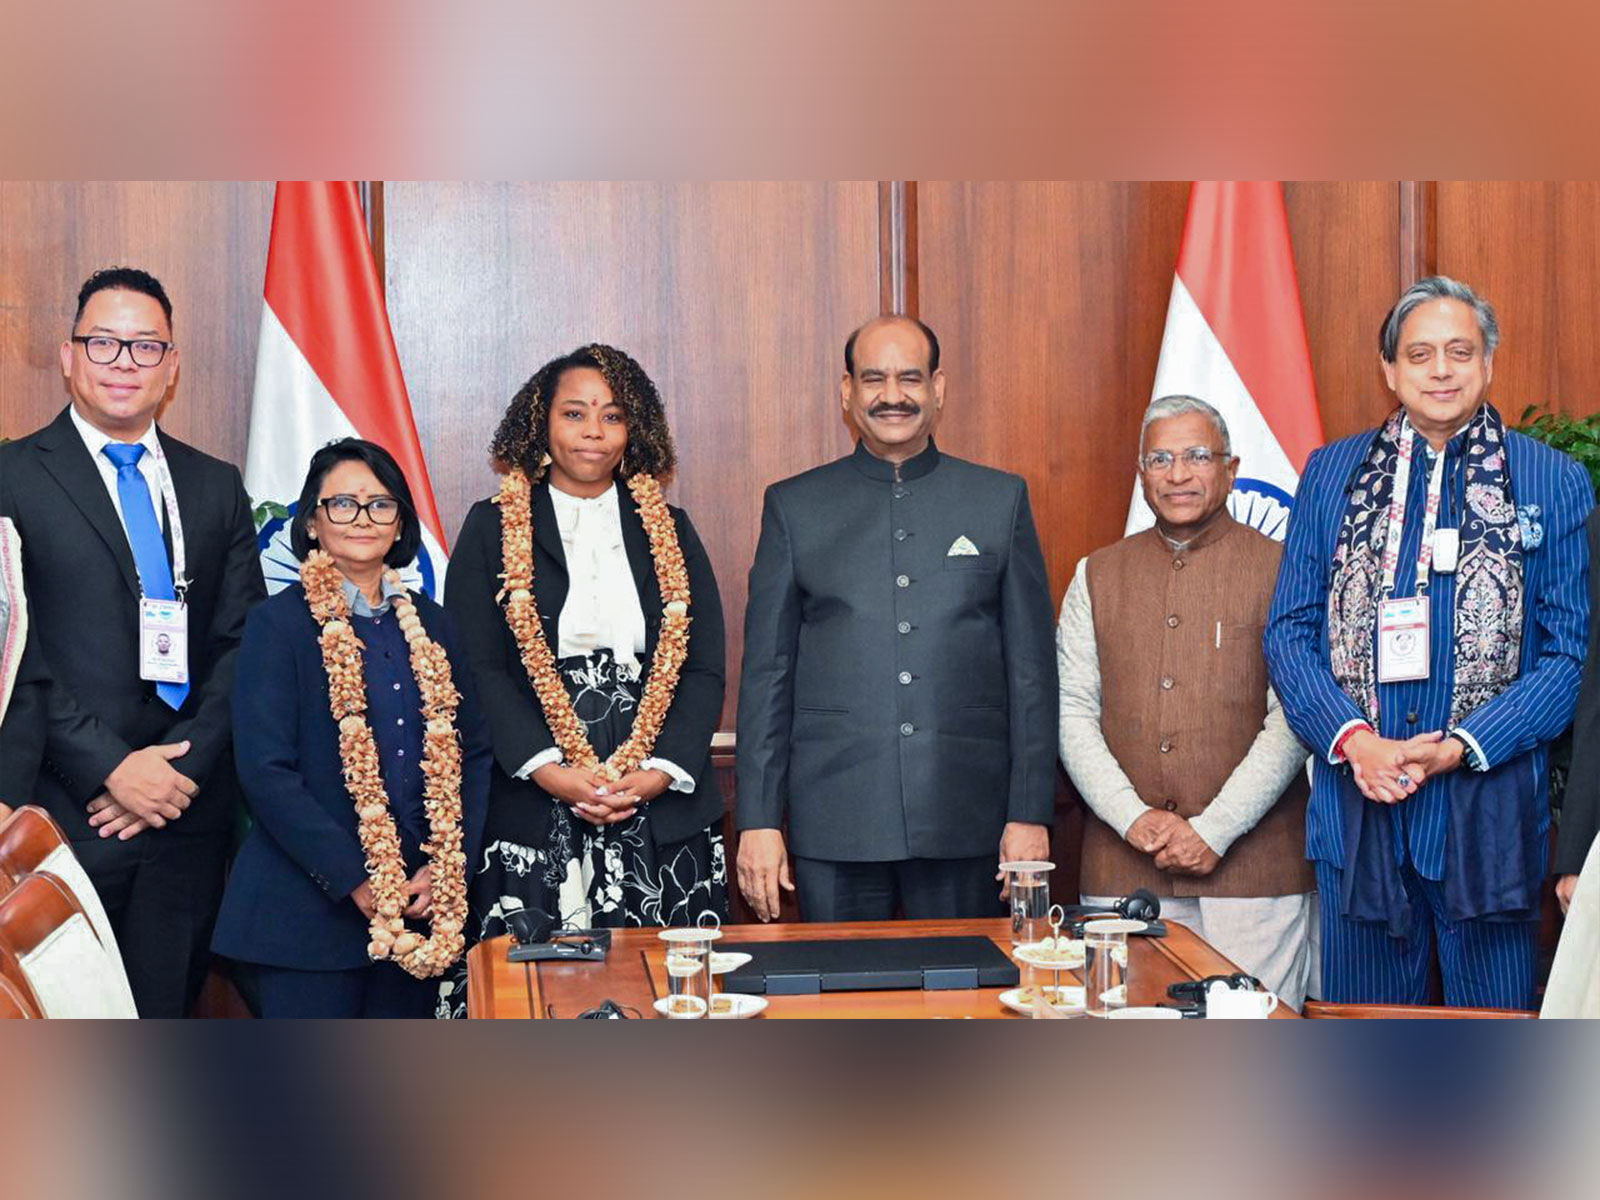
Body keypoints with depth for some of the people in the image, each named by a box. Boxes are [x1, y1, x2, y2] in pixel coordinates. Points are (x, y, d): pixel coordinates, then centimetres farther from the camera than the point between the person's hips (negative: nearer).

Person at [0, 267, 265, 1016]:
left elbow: (242, 643, 8)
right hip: (66, 813, -3)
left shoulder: (217, 488, 14)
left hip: (187, 807, 4)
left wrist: (186, 762, -6)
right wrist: (110, 769, -14)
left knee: (167, 1009, 8)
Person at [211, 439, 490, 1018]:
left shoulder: (430, 624, 13)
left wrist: (448, 867, -3)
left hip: (422, 903, 5)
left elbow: (473, 751, 12)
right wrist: (357, 881, -15)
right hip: (312, 912, -5)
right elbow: (266, 772, -11)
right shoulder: (278, 624, -3)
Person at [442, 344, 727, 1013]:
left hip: (663, 815, 2)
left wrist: (660, 773, -8)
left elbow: (704, 669, 7)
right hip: (532, 814, -2)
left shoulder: (669, 530, 13)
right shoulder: (493, 529, 7)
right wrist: (552, 772, -14)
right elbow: (477, 670, -2)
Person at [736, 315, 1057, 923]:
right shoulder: (793, 506, 7)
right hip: (835, 826, 0)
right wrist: (758, 821, 0)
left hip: (964, 825, 0)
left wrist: (1030, 812, 0)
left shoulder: (1001, 498, 8)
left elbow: (1031, 668, 6)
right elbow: (767, 673, 6)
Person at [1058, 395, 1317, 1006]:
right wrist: (1133, 817, -7)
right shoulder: (1097, 576, 12)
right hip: (1122, 871, 2)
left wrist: (1213, 830, -11)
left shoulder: (1278, 571, 3)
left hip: (1254, 864, -2)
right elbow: (1072, 711, 7)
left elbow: (1293, 720, -4)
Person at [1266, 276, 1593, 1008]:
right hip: (1356, 804, 2)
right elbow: (1289, 631, 6)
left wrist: (1462, 748, -12)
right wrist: (1354, 741, -10)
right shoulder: (1330, 474, 8)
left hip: (1488, 809, -1)